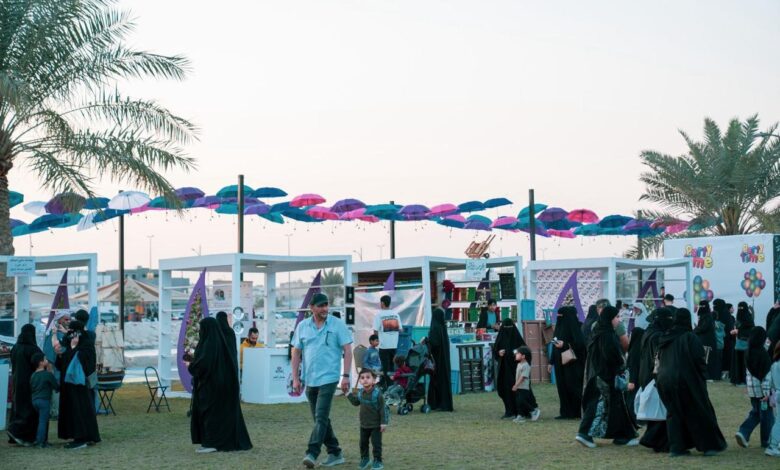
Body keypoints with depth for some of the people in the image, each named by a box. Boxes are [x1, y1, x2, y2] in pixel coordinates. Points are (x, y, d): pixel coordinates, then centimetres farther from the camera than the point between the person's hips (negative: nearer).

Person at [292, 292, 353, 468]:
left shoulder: (337, 325, -4)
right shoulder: (302, 326, 6)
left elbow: (347, 351, -5)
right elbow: (296, 353, 10)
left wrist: (346, 376, -12)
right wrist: (295, 378, 4)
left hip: (328, 378, -5)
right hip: (309, 380, 5)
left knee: (321, 418, -14)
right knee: (320, 419, 11)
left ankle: (312, 453, -17)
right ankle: (335, 453, 22)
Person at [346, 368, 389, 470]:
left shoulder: (377, 393, -17)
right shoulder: (360, 393, -1)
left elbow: (382, 408, -15)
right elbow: (356, 402, 19)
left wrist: (383, 422, -16)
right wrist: (349, 395, 6)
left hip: (376, 425, -5)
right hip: (364, 424, 5)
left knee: (376, 443, 0)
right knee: (363, 443, 13)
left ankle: (377, 461, 11)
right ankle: (364, 459, 29)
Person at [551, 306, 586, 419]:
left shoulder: (574, 327, -11)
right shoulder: (559, 326, 13)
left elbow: (580, 344, -17)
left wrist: (565, 345, -24)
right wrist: (552, 362, 17)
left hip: (572, 363, -8)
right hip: (560, 363, 8)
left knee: (572, 386, -5)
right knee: (562, 387, 5)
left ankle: (575, 412, 1)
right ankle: (565, 412, 9)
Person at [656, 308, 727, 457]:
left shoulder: (666, 338, 7)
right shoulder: (689, 337, -11)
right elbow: (698, 359, -13)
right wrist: (703, 378, -2)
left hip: (664, 381, 5)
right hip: (686, 381, -5)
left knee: (674, 413, 13)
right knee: (699, 411, 7)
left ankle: (676, 447, 8)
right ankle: (710, 445, 14)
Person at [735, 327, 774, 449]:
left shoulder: (748, 353, 4)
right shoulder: (763, 353, -17)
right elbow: (766, 374, -17)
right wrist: (767, 391, -16)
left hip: (752, 389, 7)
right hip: (762, 389, -7)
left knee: (755, 412, 18)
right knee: (767, 415, 7)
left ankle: (743, 433, 3)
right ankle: (766, 441, 15)